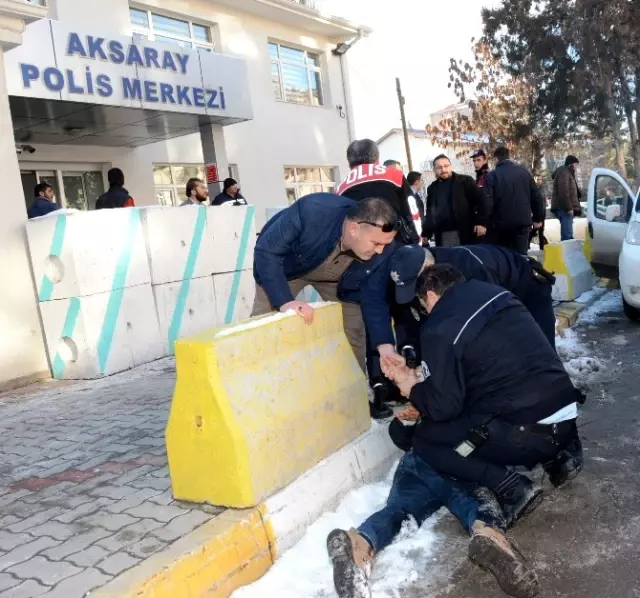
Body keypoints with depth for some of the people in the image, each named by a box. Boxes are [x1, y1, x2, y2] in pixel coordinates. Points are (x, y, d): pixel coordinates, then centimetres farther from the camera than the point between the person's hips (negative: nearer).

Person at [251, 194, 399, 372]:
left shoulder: (380, 250, -31)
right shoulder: (311, 212, -43)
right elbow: (266, 251, -35)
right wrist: (284, 301, -46)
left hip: (336, 278, 3)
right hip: (286, 267, -2)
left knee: (354, 332, -2)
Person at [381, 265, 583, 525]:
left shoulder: (440, 329, -10)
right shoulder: (494, 294, 12)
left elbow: (444, 407, -6)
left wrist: (413, 390, 13)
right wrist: (417, 374, 26)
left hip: (529, 432, -8)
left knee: (425, 438, 9)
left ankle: (510, 486, -5)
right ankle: (553, 456, 18)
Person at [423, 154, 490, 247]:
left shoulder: (465, 181, 1)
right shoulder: (432, 188, 16)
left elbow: (481, 201, -4)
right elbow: (429, 212, 21)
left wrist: (482, 222, -14)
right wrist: (426, 234, 15)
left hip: (465, 234, -3)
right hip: (442, 237, 4)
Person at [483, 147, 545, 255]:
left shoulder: (492, 175, -6)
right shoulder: (524, 172, 7)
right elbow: (537, 197, 8)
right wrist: (538, 218, 16)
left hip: (500, 224, -3)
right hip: (522, 222, 3)